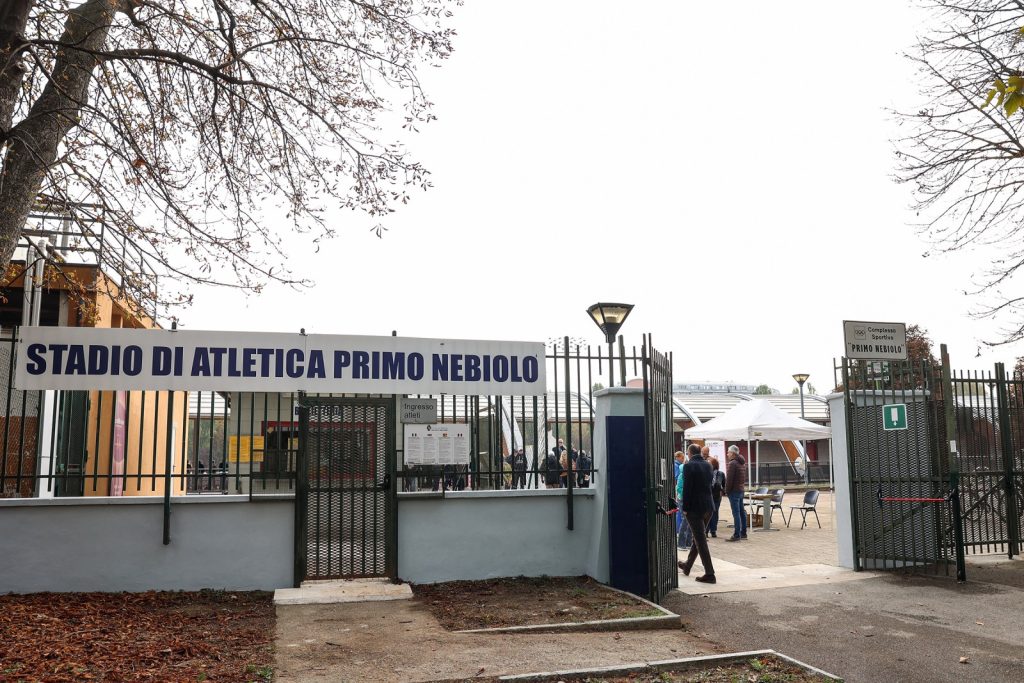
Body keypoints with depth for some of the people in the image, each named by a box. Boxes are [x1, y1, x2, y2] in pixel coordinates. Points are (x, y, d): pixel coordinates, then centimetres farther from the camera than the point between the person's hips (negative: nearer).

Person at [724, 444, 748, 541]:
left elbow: (729, 479, -17)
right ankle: (743, 533, 20)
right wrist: (743, 486, 18)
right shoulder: (743, 462, 14)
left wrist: (727, 491, -10)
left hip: (734, 491, -9)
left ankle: (736, 535, -9)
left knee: (736, 513, -9)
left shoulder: (732, 463, -15)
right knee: (742, 512, 14)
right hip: (742, 490, 9)